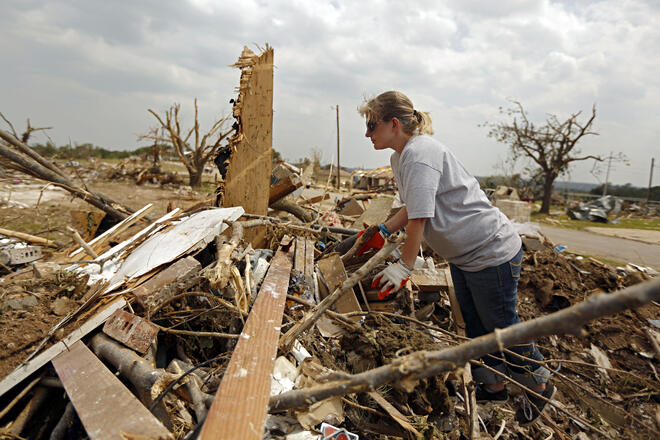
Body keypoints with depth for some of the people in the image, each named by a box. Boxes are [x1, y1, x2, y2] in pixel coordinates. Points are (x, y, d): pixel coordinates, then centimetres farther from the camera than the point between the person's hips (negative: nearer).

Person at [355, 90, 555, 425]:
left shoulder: (419, 153, -26)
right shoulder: (400, 157, 6)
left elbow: (419, 218, -28)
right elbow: (413, 207, 16)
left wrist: (403, 267, -20)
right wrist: (382, 232, 10)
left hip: (492, 250, -10)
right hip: (462, 254, 10)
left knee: (501, 325, 8)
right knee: (474, 325, 20)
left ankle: (540, 385, 34)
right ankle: (492, 386, 40)